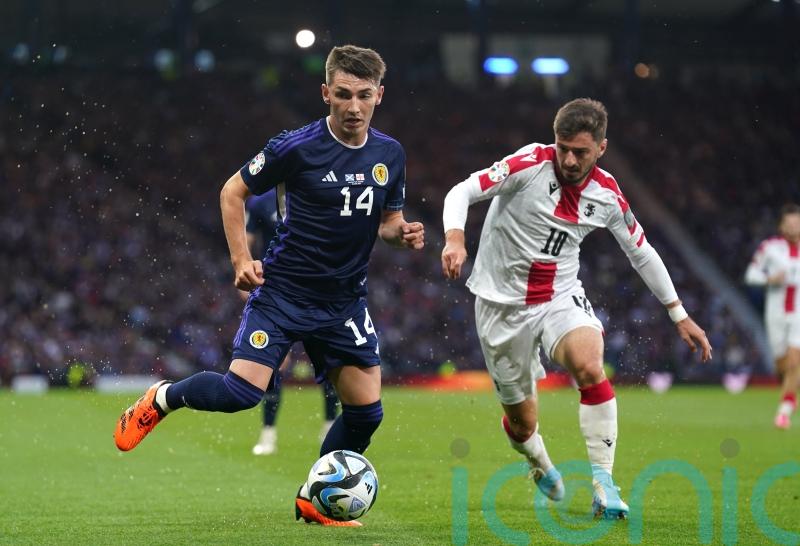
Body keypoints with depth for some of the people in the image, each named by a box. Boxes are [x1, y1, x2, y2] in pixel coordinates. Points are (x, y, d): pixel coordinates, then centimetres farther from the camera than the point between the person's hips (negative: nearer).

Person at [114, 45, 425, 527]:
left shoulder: (390, 154, 3)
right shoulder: (296, 147, -13)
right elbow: (233, 192, -2)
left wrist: (403, 233, -7)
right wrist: (242, 259, -11)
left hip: (345, 302, 5)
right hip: (283, 292, -5)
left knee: (366, 411, -1)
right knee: (242, 391, -19)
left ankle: (316, 500, 21)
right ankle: (162, 398, 12)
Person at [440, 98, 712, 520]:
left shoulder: (607, 195, -2)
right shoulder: (531, 163, -13)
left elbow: (641, 252, 12)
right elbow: (462, 192, -16)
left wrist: (680, 315, 14)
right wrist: (455, 239, -37)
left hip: (561, 298, 2)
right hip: (503, 302, -2)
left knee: (590, 367, -31)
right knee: (522, 424, 4)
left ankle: (603, 482, -22)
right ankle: (540, 464, 42)